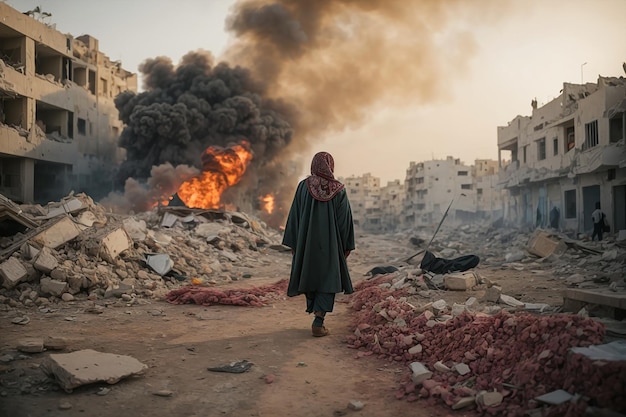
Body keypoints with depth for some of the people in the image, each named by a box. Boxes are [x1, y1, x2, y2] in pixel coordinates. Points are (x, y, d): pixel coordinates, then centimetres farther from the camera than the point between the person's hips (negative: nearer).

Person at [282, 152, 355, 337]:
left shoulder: (303, 186, -4)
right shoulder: (339, 190, -4)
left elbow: (294, 215, -3)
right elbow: (345, 220, -2)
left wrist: (293, 243, 4)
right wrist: (347, 245, 6)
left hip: (307, 241, 1)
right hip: (330, 243, -1)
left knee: (309, 276, 17)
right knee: (328, 279, 5)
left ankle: (316, 314, 29)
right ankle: (318, 322, -9)